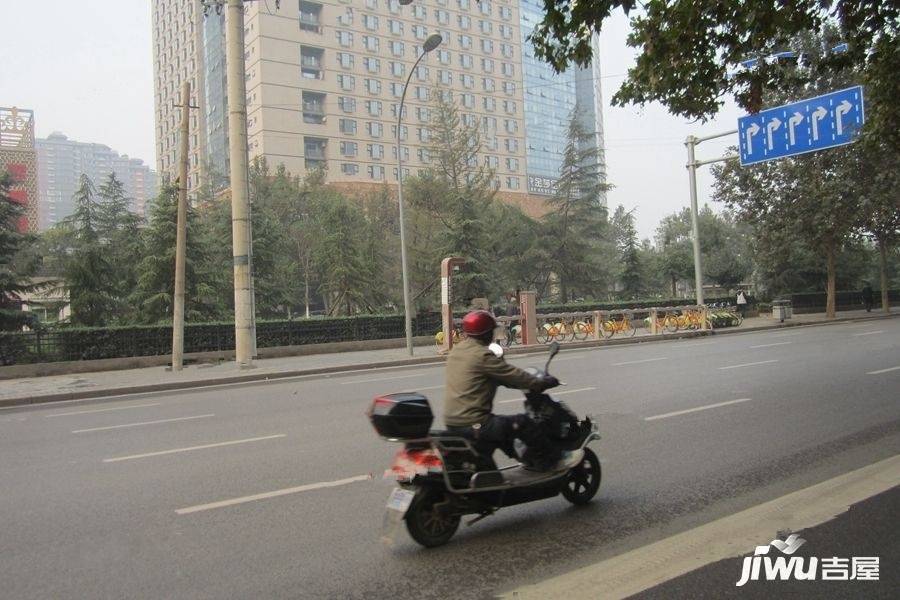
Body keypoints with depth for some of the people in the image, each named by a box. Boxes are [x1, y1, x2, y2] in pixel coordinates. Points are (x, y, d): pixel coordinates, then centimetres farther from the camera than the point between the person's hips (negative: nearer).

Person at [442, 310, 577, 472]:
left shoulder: (456, 350, 11)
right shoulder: (482, 355, -17)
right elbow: (515, 376, -13)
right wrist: (545, 382, 2)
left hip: (451, 422, 10)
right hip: (472, 425, -9)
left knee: (501, 424, 29)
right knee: (523, 423, -1)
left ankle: (528, 460, 37)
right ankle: (554, 461, 11)